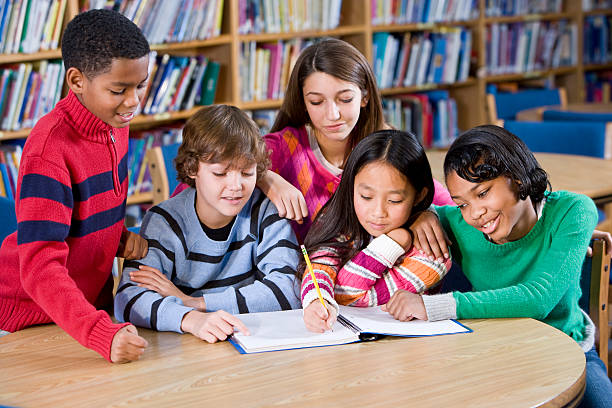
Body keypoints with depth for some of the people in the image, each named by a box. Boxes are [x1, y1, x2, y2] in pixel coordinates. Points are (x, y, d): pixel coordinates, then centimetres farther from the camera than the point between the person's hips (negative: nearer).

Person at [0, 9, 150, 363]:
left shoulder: (115, 122, -3)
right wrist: (103, 335, -44)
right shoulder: (49, 150, -28)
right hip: (33, 318, -7)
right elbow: (40, 270, -34)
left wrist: (121, 238, -6)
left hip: (94, 303, 7)